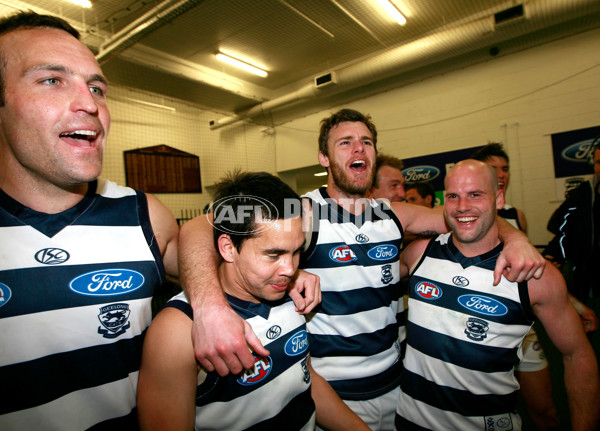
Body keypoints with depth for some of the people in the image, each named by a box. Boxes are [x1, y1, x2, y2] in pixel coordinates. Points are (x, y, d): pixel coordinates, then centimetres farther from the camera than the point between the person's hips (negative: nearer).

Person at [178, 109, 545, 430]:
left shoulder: (392, 215, -1)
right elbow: (198, 229, -30)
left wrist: (514, 237, -14)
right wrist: (211, 308, -47)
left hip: (397, 384, 6)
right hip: (335, 395, -5)